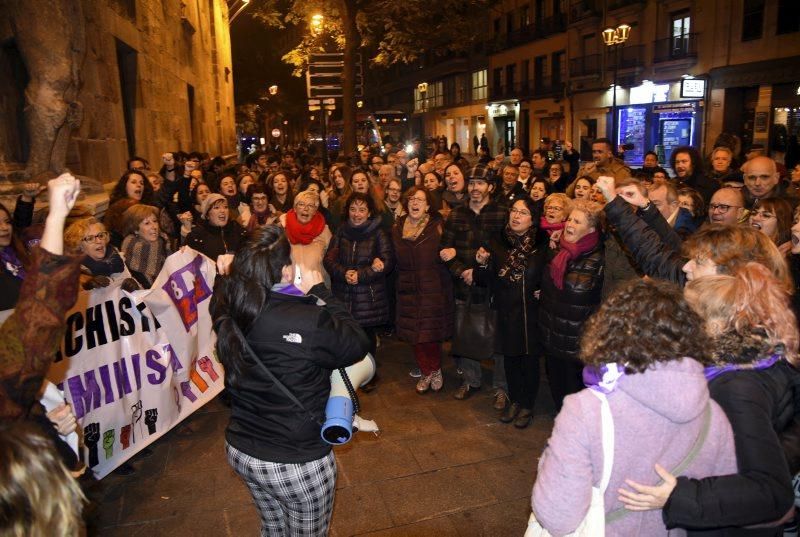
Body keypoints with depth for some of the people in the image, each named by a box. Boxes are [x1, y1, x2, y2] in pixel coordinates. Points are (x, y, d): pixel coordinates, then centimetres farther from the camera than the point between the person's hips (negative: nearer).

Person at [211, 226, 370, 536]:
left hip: (240, 450, 6)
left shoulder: (231, 313, -11)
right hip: (297, 463, -5)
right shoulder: (307, 320, -29)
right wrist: (320, 292, -9)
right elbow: (358, 344, -13)